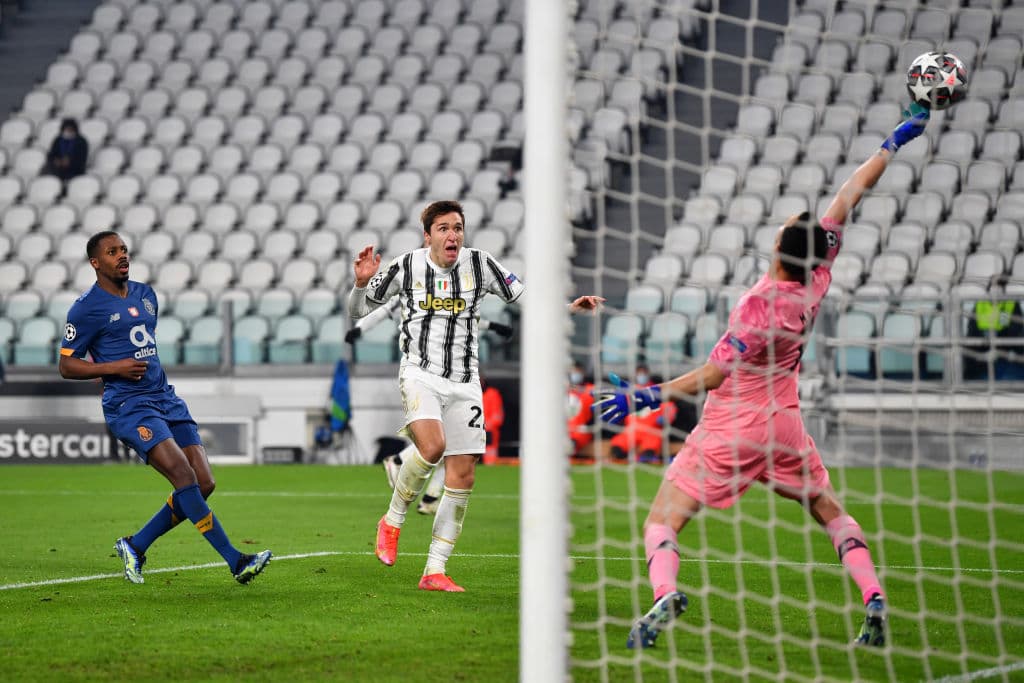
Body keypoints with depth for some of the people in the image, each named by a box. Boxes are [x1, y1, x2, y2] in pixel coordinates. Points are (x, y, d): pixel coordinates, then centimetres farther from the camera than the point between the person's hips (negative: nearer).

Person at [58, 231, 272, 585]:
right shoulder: (86, 308, -4)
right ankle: (235, 561, -21)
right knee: (184, 476, -22)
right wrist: (115, 367, -14)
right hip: (128, 405, -7)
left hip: (165, 397, 7)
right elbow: (66, 366, -3)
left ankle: (135, 546, 12)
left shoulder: (146, 295, 17)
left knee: (204, 483, -5)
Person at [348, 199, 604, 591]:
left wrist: (570, 307, -7)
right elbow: (358, 311, 7)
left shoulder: (479, 264, 1)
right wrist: (362, 283, -14)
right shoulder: (406, 266, -2)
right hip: (420, 373, -3)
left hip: (463, 382, 3)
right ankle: (392, 522, -4)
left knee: (462, 475, -1)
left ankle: (435, 570, 7)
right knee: (432, 446, -29)